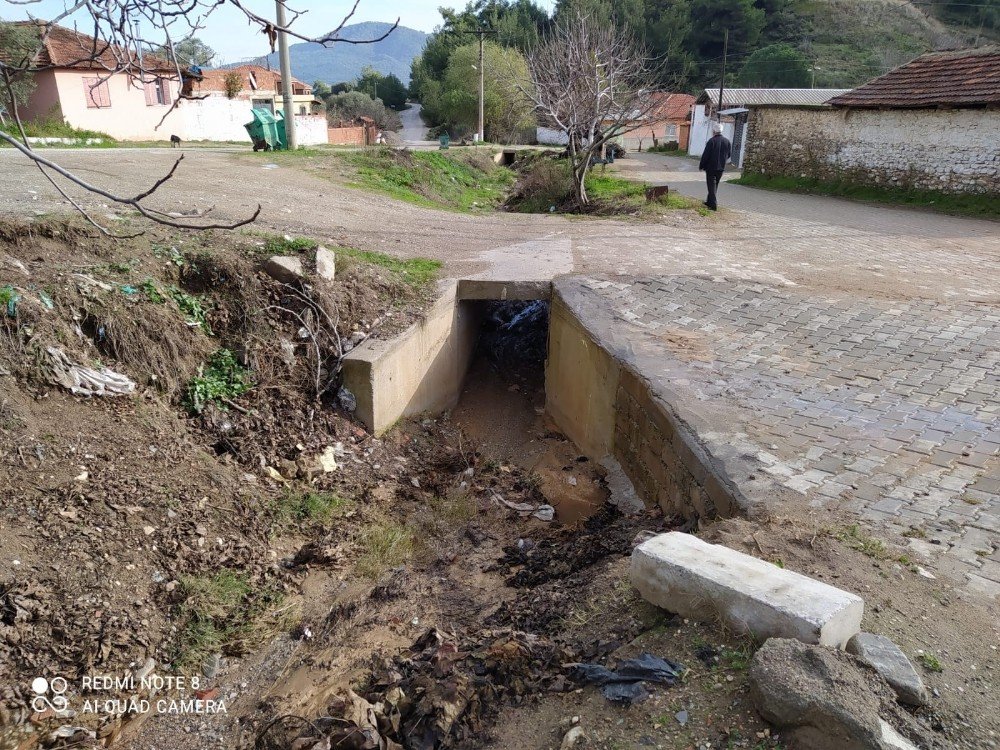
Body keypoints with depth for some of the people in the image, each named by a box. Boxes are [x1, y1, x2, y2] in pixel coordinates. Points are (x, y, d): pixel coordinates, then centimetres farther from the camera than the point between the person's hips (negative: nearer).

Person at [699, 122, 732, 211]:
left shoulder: (712, 141, -15)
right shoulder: (727, 141, 4)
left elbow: (705, 155, -14)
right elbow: (729, 154, 12)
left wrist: (701, 166, -4)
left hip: (711, 167, -6)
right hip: (721, 167, 6)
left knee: (712, 185, -2)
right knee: (715, 185, 18)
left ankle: (713, 204, -9)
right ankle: (710, 201, 29)